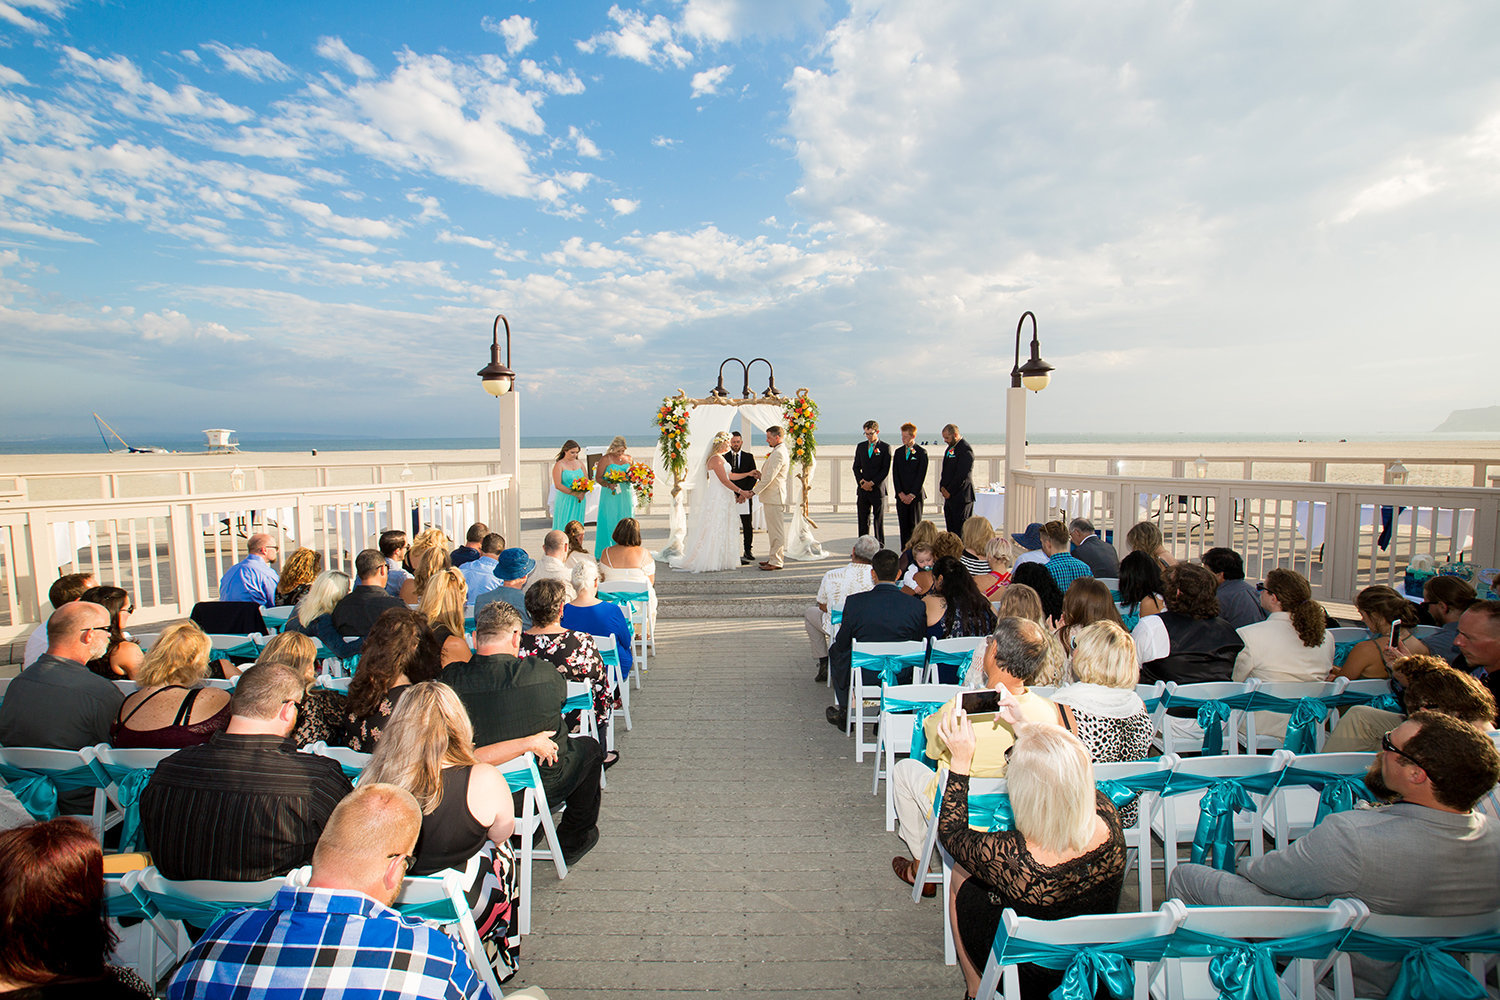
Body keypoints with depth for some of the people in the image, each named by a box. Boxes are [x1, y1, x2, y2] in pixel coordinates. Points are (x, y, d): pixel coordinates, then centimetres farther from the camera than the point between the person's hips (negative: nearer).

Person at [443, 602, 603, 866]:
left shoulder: (451, 679, -18)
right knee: (588, 746, 25)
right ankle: (573, 841, 34)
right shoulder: (542, 672, -22)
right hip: (543, 790, -4)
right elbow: (561, 697, -2)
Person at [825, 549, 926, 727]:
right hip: (902, 678, 2)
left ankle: (844, 712, 34)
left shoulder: (854, 601, -18)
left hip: (862, 676, -2)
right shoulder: (916, 605, -13)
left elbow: (842, 644, -7)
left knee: (835, 650, 28)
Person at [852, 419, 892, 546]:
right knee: (863, 520, 6)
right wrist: (861, 481, -6)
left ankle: (880, 547, 9)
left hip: (878, 489, -4)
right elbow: (856, 467, 11)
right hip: (863, 489, 4)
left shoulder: (885, 447, -2)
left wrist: (871, 483, -13)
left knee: (879, 520, 3)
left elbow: (885, 470, -7)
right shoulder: (860, 447, 11)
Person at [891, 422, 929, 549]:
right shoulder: (898, 452, 11)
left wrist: (912, 494, -11)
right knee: (903, 525, 3)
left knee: (915, 525, -2)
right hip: (901, 495, 3)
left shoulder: (921, 452, -1)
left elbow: (921, 475, -6)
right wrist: (900, 493, -4)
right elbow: (895, 474, 7)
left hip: (916, 495, -3)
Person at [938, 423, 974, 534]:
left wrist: (949, 491, -13)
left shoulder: (965, 449, -14)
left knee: (960, 530, -6)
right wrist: (942, 487, 6)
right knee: (951, 529, 10)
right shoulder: (950, 447, 16)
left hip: (961, 496, -9)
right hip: (949, 496, 9)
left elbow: (962, 475, -18)